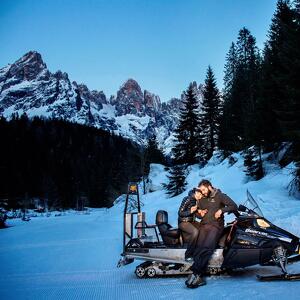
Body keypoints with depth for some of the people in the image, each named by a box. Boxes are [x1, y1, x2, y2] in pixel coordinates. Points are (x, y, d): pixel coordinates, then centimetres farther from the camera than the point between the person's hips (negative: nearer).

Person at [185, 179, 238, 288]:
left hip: (215, 225, -5)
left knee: (207, 248, -28)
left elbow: (234, 206, 2)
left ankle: (195, 273, -36)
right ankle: (198, 277, -29)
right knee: (198, 248, -20)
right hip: (204, 225, 5)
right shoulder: (202, 200, 24)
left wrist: (222, 210, -13)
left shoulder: (220, 196, 8)